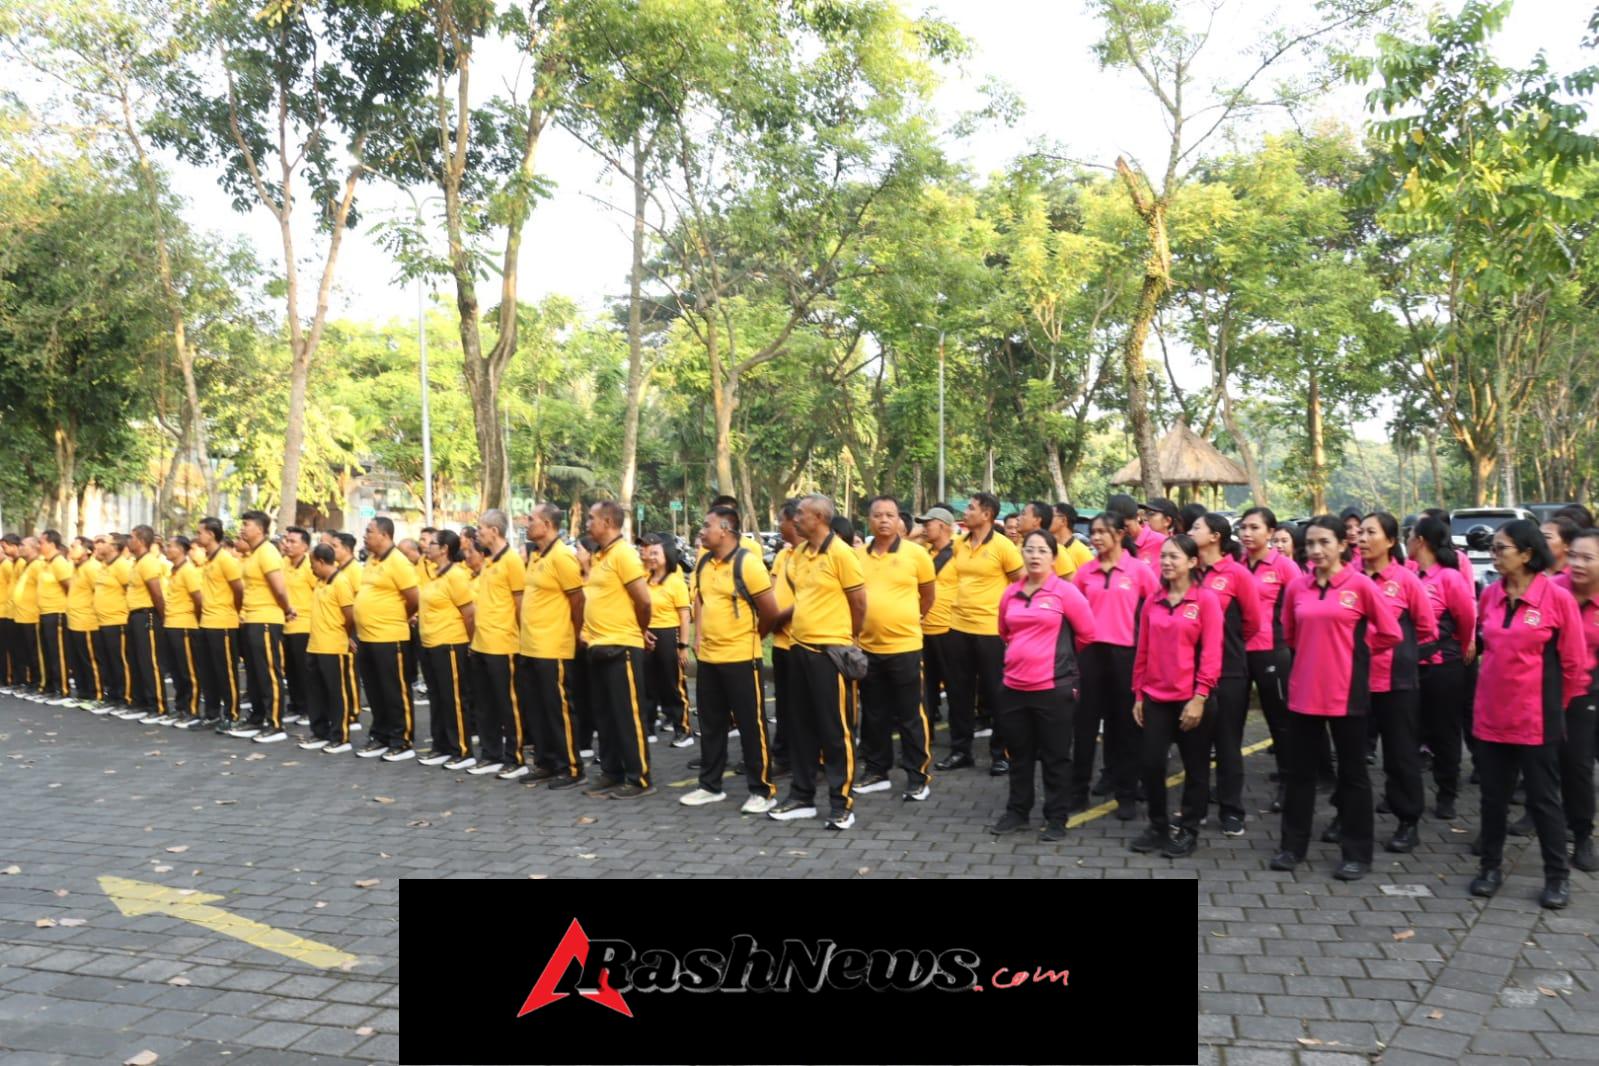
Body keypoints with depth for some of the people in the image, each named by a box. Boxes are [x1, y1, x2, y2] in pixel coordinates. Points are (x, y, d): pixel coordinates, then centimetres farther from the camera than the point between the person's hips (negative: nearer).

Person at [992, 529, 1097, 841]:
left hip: (1054, 687, -5)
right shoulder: (1010, 593, 6)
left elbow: (1087, 633, -1)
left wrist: (1062, 658, 10)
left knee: (1055, 756, 5)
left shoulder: (1065, 592, -8)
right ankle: (1017, 811, 28)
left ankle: (1057, 818, 17)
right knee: (1019, 754, 15)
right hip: (1014, 686, 5)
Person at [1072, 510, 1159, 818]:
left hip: (1125, 652, -3)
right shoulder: (1085, 572, 5)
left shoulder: (1139, 570, -4)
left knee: (1125, 723, 6)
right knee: (1084, 722, 7)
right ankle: (1078, 790, 16)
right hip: (1091, 651, 3)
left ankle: (1127, 795, 15)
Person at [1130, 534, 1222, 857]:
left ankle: (1188, 831, 23)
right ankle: (1158, 826, 22)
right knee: (1150, 763, 4)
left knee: (1195, 767, 8)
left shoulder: (1205, 600, -6)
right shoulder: (1152, 601, 7)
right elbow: (1143, 651, 10)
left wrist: (1200, 697, -15)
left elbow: (1211, 654, -10)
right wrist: (1138, 694, 7)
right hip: (1155, 698, 4)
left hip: (1192, 700, -4)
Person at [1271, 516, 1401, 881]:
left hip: (1345, 693, -4)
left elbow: (1390, 633, -3)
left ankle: (1357, 854, 17)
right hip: (1304, 691, 4)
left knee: (1352, 773, 7)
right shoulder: (1297, 587, 4)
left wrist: (1355, 651, 4)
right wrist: (1314, 653, 11)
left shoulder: (1360, 585, -7)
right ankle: (1292, 845, 22)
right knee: (1300, 770, 11)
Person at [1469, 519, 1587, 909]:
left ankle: (1558, 876, 19)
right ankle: (1491, 866, 25)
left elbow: (1574, 662, -5)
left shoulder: (1558, 598, -12)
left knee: (1543, 797, 6)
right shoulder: (1489, 595, 2)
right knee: (1493, 795, 12)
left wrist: (1554, 706, 4)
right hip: (1491, 713, 4)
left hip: (1536, 717, -4)